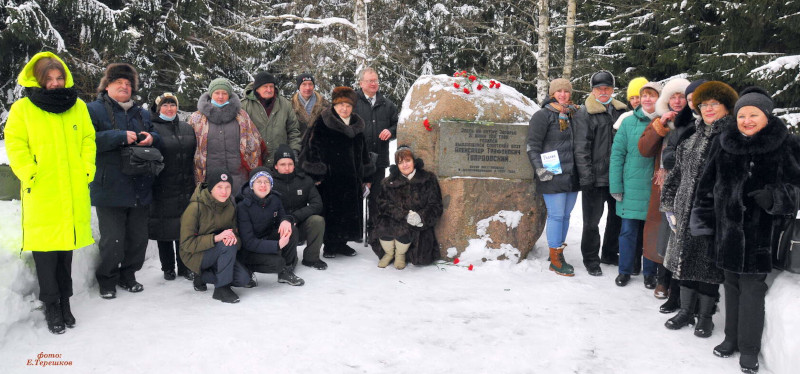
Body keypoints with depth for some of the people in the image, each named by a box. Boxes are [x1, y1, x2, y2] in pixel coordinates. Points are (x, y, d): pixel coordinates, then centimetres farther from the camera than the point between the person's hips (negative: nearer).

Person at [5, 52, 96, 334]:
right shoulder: (22, 109, 1)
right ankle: (51, 305, 13)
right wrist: (30, 175, -11)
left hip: (74, 192, 3)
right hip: (41, 194, -3)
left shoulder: (78, 107, 10)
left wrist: (87, 170, 0)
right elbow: (15, 146, -1)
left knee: (67, 247, 12)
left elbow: (88, 140, 11)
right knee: (45, 249, 0)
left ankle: (64, 301, 25)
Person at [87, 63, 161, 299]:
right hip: (109, 189, -5)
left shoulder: (143, 114, 18)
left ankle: (128, 275, 30)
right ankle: (107, 279, 19)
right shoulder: (94, 110, 0)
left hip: (140, 189, 5)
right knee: (112, 240, -2)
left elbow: (159, 141, 22)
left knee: (138, 237, 12)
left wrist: (151, 138, -1)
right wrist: (121, 137, -19)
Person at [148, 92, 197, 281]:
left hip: (186, 188, 4)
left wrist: (196, 180, 13)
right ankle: (168, 268, 18)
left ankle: (184, 267, 19)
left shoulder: (186, 128, 14)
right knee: (165, 229, 5)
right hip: (162, 189, -4)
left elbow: (195, 155, 18)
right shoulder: (152, 128, -1)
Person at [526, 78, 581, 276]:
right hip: (553, 176, -7)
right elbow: (532, 145, -7)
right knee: (556, 215, -5)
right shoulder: (543, 115, -3)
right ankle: (555, 259, 3)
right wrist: (539, 168, -15)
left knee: (565, 215, 11)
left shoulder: (573, 115, 17)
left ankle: (558, 252, 23)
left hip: (571, 176, 7)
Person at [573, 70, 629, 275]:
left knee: (617, 216, 15)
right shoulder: (584, 113, -5)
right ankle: (591, 259, 17)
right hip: (595, 177, -6)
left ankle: (610, 254, 32)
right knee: (592, 220, 2)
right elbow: (581, 148, -10)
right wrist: (586, 177, -15)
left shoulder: (620, 111, 12)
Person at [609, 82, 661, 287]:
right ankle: (625, 270, 20)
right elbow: (617, 154, -1)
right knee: (628, 229, 6)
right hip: (631, 186, 0)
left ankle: (650, 272, 23)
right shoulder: (629, 122, 1)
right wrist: (616, 185, -5)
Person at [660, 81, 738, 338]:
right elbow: (677, 172, 16)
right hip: (686, 212, 6)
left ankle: (705, 316, 22)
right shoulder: (693, 139, 13)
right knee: (685, 259, 13)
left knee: (708, 264, 4)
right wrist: (670, 205, 10)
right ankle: (686, 311, 29)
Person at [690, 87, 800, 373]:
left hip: (762, 231, -3)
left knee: (752, 287, 0)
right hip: (728, 227, 4)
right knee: (732, 283, 14)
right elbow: (708, 185, 10)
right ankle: (732, 337, 29)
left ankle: (749, 348, 14)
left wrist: (774, 196, -21)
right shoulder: (724, 143, 5)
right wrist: (703, 219, 8)